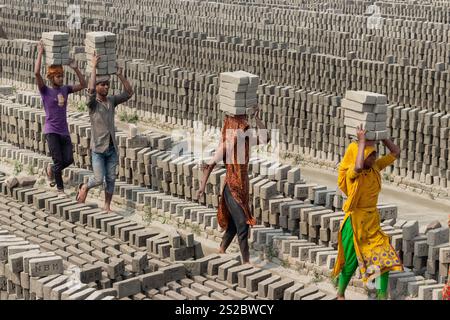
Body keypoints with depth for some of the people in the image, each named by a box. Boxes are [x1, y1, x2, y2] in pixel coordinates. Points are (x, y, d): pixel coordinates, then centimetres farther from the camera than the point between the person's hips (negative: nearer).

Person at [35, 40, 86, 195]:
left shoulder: (65, 89, 10)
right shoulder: (45, 91, -5)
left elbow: (82, 85, 12)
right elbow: (36, 73, -18)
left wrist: (75, 68, 2)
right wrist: (40, 53, -13)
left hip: (64, 132, 5)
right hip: (51, 131, -5)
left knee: (69, 160, -2)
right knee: (59, 161, -7)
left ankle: (50, 170, 27)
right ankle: (60, 189, 7)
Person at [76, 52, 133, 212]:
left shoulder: (112, 101, 7)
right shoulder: (92, 103, -8)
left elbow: (129, 92, 3)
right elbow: (90, 89, -28)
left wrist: (119, 75, -6)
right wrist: (94, 67, -25)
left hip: (112, 148, 5)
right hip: (98, 148, -5)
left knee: (111, 179, 6)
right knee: (99, 179, -8)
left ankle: (107, 206, 17)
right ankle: (84, 187, 23)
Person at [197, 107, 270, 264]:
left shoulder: (245, 139, 2)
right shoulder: (226, 144, -18)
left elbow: (264, 139, -2)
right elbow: (211, 164, -16)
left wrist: (256, 118, -8)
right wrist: (203, 185, -18)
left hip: (242, 188, 8)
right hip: (232, 189, -8)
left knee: (234, 224, 18)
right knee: (242, 226, -8)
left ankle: (221, 252, 35)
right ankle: (246, 261, -3)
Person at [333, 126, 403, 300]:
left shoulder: (375, 167, 2)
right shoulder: (351, 172, -18)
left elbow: (395, 152, 8)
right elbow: (358, 167, -43)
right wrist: (362, 141, -34)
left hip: (372, 221, 6)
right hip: (355, 221, -6)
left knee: (384, 258, -5)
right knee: (351, 262, 6)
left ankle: (382, 296, 2)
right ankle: (340, 294, 28)